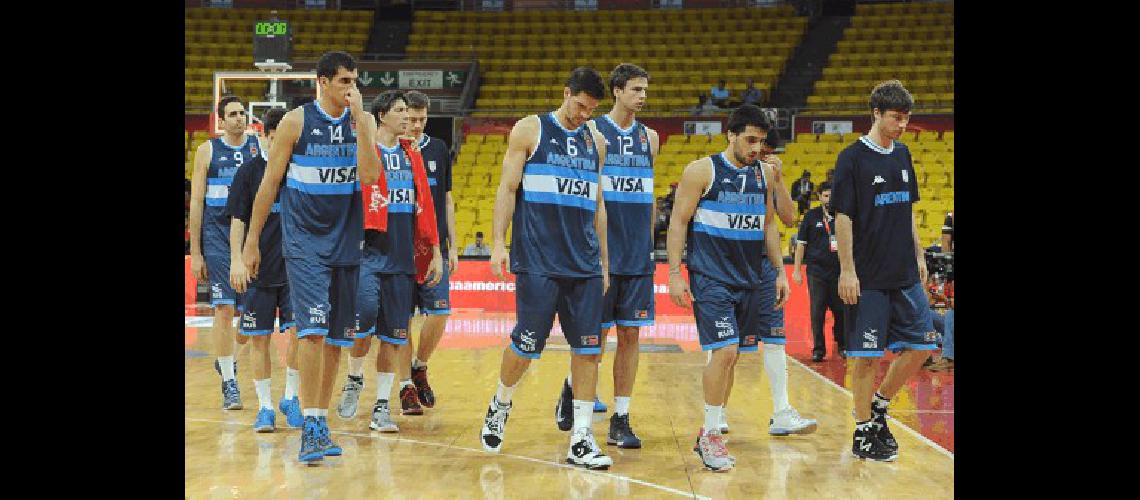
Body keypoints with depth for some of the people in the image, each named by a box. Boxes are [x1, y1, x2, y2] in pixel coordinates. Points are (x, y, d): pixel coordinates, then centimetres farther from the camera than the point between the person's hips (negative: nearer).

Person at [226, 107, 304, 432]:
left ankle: (291, 398, 9)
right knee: (260, 339, 3)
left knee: (298, 332, -9)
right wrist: (236, 261, -9)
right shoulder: (250, 171, 0)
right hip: (259, 270, -1)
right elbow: (238, 220, 0)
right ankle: (265, 407, 13)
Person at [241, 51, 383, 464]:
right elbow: (269, 183, 0)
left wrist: (358, 117, -16)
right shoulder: (297, 121, -5)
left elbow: (370, 176, -12)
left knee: (337, 337, 8)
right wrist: (252, 241, 1)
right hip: (304, 241, -4)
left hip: (346, 241, 4)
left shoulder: (363, 121, 3)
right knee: (313, 329, -16)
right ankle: (311, 428, -15)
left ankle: (320, 420, 19)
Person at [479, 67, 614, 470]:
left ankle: (581, 440, 5)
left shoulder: (595, 141, 15)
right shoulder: (530, 130, 2)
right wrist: (499, 243, -11)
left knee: (588, 348, 0)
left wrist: (604, 262, 17)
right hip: (537, 261, -4)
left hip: (585, 263, 5)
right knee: (527, 344, -3)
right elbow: (507, 188, -1)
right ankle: (500, 405, 26)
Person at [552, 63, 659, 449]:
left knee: (630, 334, 3)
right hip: (602, 253, -4)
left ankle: (620, 421, 9)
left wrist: (647, 243, 13)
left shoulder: (650, 137, 11)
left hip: (638, 257, 4)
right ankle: (571, 387, 28)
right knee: (596, 334, 0)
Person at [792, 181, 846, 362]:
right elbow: (801, 243, 5)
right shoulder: (811, 216, 3)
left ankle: (842, 345, 21)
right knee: (817, 311, -1)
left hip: (838, 270, 1)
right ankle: (818, 349, 6)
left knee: (840, 310, 4)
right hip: (816, 270, -1)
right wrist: (796, 269, 0)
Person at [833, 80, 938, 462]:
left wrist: (918, 255, 15)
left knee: (920, 346, 6)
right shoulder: (853, 158, -9)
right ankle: (864, 431, 10)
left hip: (905, 275, 7)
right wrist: (847, 271, -14)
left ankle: (879, 406, 23)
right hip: (869, 277, -7)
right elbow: (843, 217, -11)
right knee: (866, 355, -2)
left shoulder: (902, 155, 11)